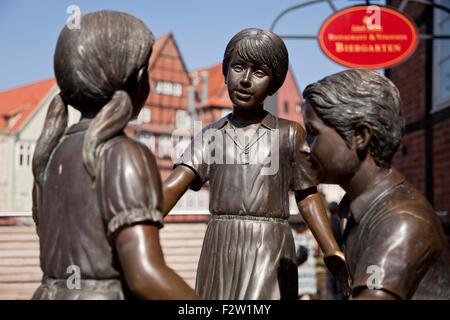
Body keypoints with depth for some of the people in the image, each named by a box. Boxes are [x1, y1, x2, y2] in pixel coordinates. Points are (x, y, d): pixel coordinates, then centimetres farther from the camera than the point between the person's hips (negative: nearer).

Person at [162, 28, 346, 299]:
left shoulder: (290, 134, 3)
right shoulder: (210, 136, 8)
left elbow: (307, 196, 8)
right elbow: (171, 188, -3)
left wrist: (334, 254, -3)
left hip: (271, 256, -3)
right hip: (219, 254, 3)